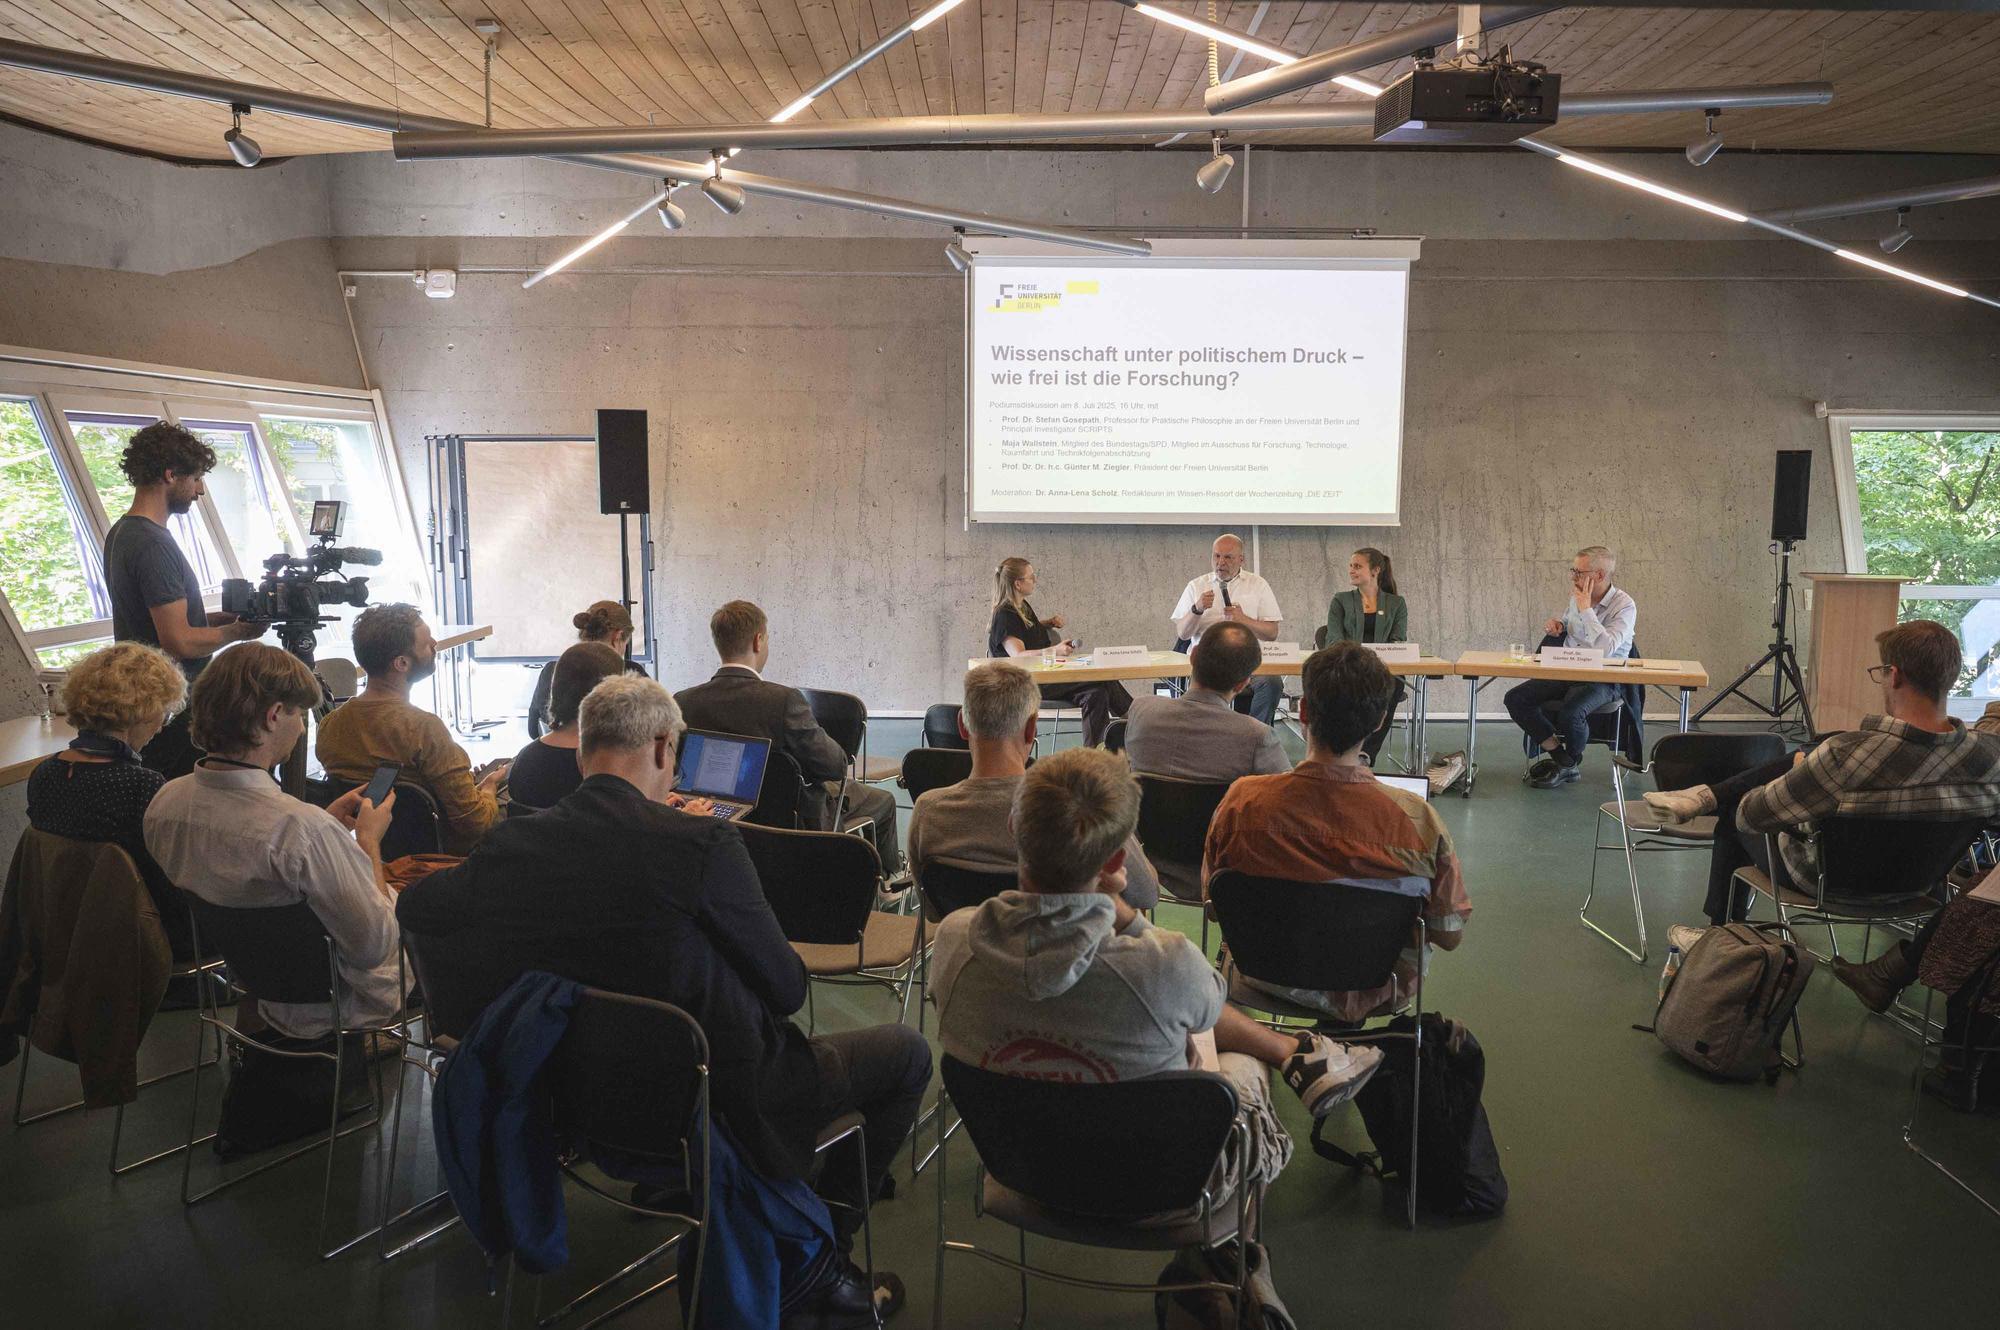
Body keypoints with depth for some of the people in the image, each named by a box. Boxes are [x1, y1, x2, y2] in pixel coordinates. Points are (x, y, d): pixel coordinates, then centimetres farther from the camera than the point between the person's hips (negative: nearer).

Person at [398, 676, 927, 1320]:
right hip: (722, 1097, -6)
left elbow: (412, 905, 10)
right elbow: (788, 987, -16)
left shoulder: (514, 844, -10)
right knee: (906, 1051, 15)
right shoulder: (702, 843, -25)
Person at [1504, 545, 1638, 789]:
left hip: (1602, 680, -7)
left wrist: (1585, 608, -23)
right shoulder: (1576, 597, 8)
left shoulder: (1624, 606, -13)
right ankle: (1559, 755, -2)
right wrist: (1556, 626, 5)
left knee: (1570, 713, -35)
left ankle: (1571, 764, -2)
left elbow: (1605, 649, -29)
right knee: (1515, 698, -12)